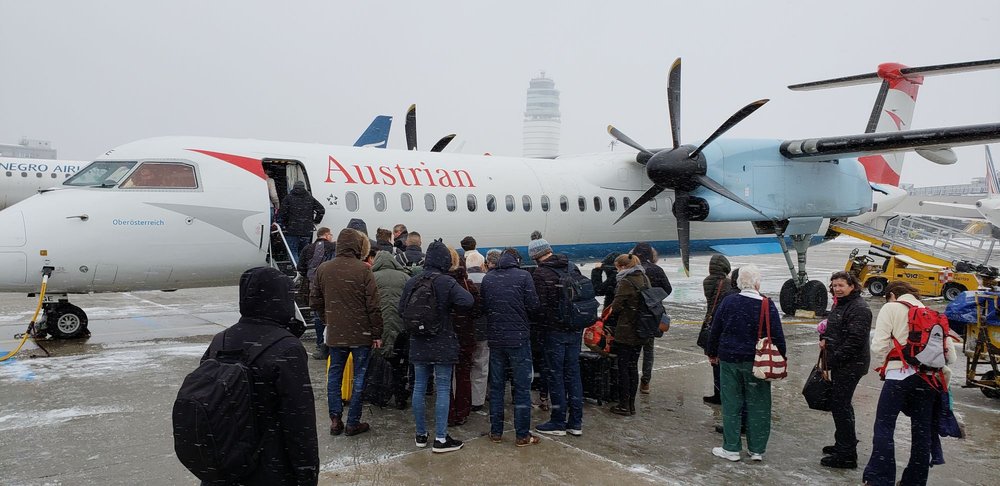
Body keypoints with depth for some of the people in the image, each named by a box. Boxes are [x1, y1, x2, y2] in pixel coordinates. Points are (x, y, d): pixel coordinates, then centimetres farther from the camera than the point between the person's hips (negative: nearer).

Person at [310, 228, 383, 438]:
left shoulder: (323, 269, -1)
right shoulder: (363, 270, -14)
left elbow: (315, 302, 6)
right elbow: (373, 307, -14)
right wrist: (377, 334, -5)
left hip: (335, 333, 4)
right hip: (361, 334, -4)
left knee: (334, 375, 16)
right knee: (360, 377, 7)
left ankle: (335, 420, 17)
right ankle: (353, 422, 11)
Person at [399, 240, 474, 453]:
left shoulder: (411, 282, 0)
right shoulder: (446, 282, -15)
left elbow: (401, 309, 5)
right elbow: (467, 301, -27)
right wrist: (449, 305, -7)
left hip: (418, 344, 5)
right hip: (442, 345, -5)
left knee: (419, 387, 13)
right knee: (443, 390, 2)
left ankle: (421, 434, 22)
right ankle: (440, 438, 5)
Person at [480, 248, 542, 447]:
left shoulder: (487, 278, 3)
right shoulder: (523, 276, -8)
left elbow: (483, 307, 8)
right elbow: (533, 305, -8)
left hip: (495, 339, 4)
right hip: (519, 338, -4)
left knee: (496, 386, 13)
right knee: (522, 387, 3)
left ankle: (496, 432, 18)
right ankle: (522, 435, 6)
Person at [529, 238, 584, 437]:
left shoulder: (540, 274, -13)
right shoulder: (573, 269, 7)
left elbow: (539, 306, -15)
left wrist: (540, 325, 3)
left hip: (554, 331, -6)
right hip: (575, 330, 6)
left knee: (555, 376, 4)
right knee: (573, 374, 12)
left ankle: (558, 422, 11)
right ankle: (576, 422, 17)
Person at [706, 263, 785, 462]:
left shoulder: (728, 302, -4)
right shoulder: (767, 305, -9)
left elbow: (715, 330, 3)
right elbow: (777, 335, -5)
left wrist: (712, 353, 16)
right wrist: (781, 357, 8)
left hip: (729, 360, 1)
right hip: (757, 363, -1)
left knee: (731, 405, 8)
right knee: (758, 406, 10)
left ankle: (731, 449, 13)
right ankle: (757, 449, 16)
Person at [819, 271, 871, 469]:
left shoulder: (859, 309, -17)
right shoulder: (839, 304, 15)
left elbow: (855, 340, -23)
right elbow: (832, 328, 28)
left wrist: (835, 358, -20)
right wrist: (824, 339, 7)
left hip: (850, 365, -10)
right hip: (839, 364, 10)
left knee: (840, 405, -8)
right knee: (841, 403, 19)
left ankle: (847, 455, -2)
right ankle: (843, 444, 33)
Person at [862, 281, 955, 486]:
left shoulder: (891, 308, 1)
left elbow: (879, 347, -8)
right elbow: (950, 355, 11)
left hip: (900, 374, -5)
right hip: (927, 378, 5)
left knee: (884, 427, -1)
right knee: (922, 431, 12)